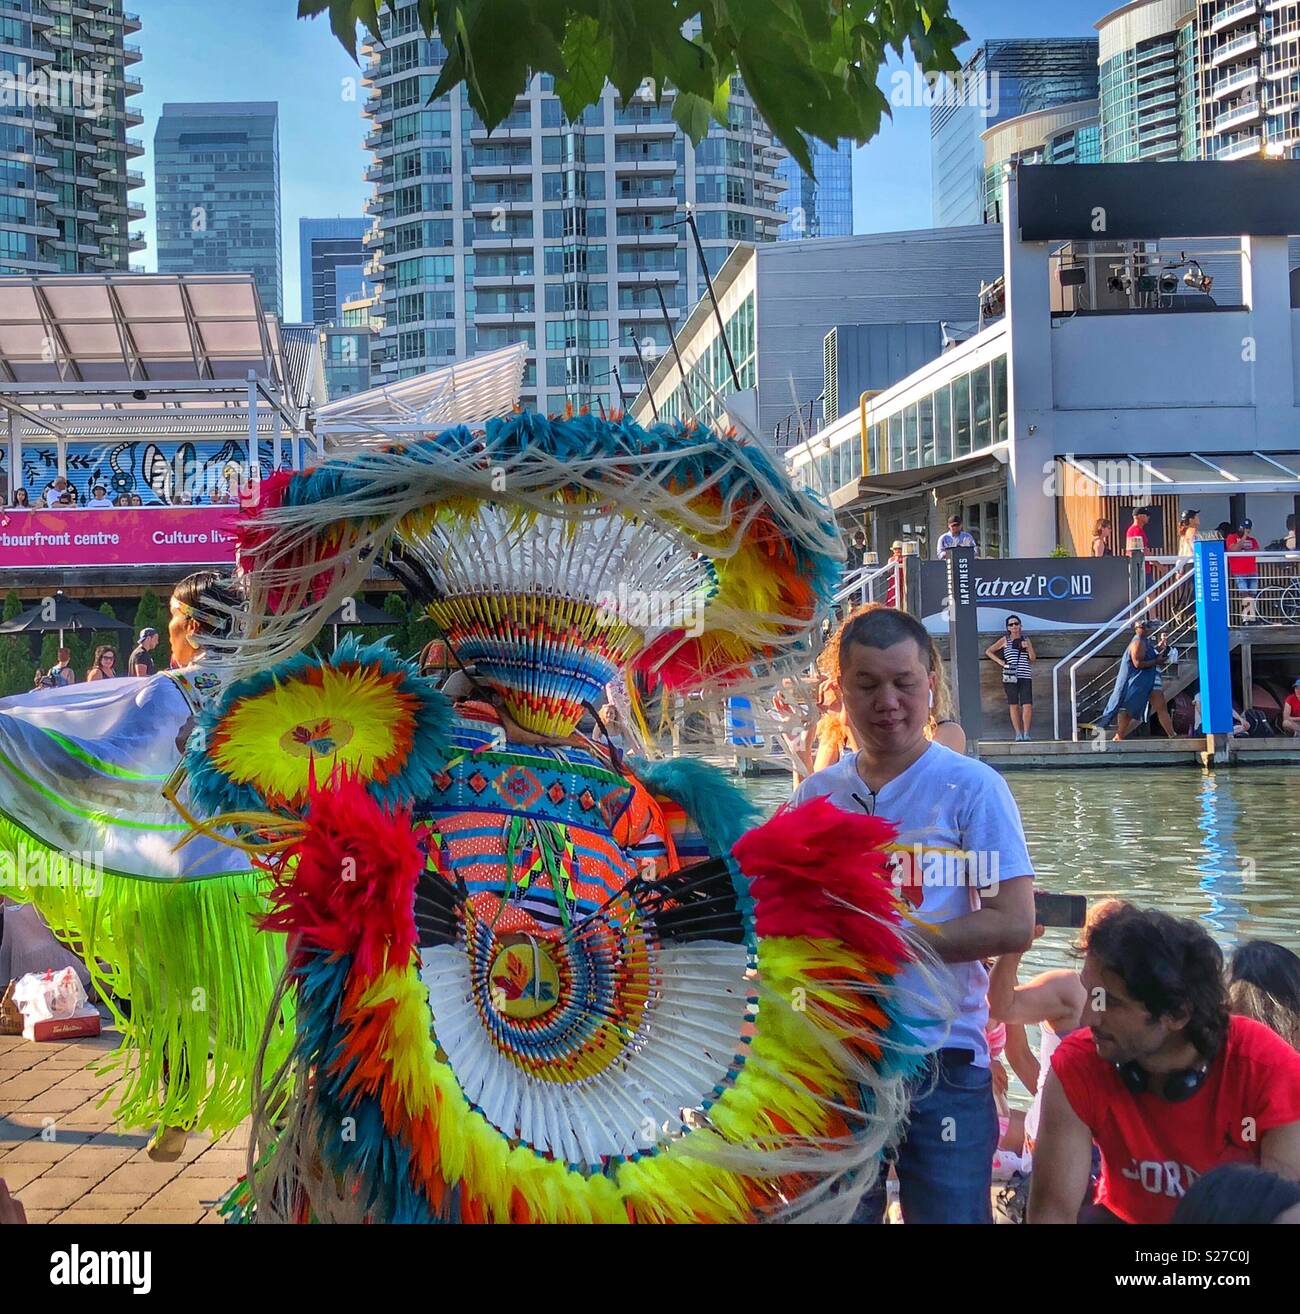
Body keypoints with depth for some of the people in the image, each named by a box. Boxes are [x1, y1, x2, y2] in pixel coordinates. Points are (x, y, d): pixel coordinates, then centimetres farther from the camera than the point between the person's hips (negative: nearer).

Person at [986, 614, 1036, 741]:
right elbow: (988, 651, 12)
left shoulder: (1026, 640, 15)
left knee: (1027, 706, -10)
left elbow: (1033, 659, 13)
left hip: (1025, 676, 1)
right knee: (1013, 705, 1)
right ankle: (1018, 734, 6)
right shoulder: (1005, 640, 8)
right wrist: (999, 661, 1)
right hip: (1010, 677, -1)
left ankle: (1026, 733, -2)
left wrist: (1028, 648, -3)